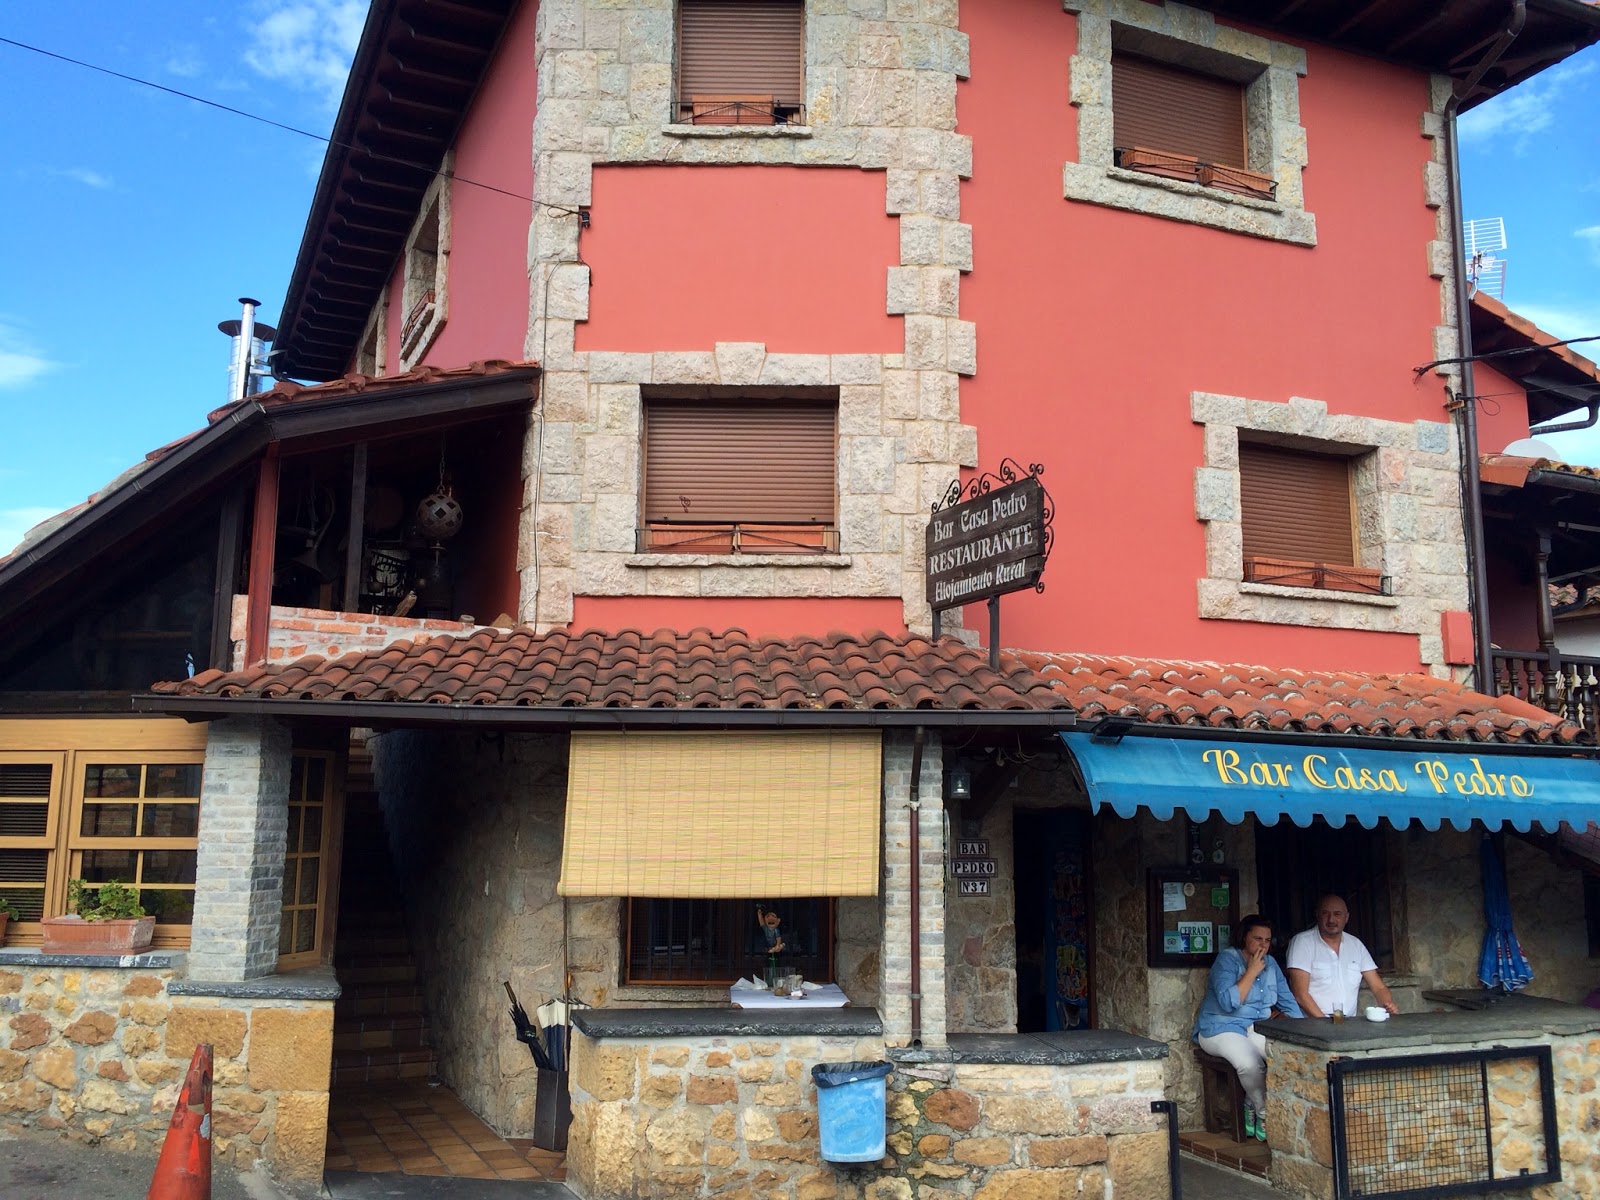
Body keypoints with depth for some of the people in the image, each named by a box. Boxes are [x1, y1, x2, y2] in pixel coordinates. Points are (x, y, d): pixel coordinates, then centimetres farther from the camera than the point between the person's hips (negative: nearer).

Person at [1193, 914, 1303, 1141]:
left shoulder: (1270, 963, 12)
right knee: (1251, 1064, -34)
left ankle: (1253, 1106, -8)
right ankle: (1265, 1115, -7)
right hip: (1221, 1028, -6)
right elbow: (1228, 1002, -21)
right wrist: (1252, 972, -17)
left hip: (1257, 1028, 6)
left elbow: (1287, 1001, 17)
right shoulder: (1227, 959, -10)